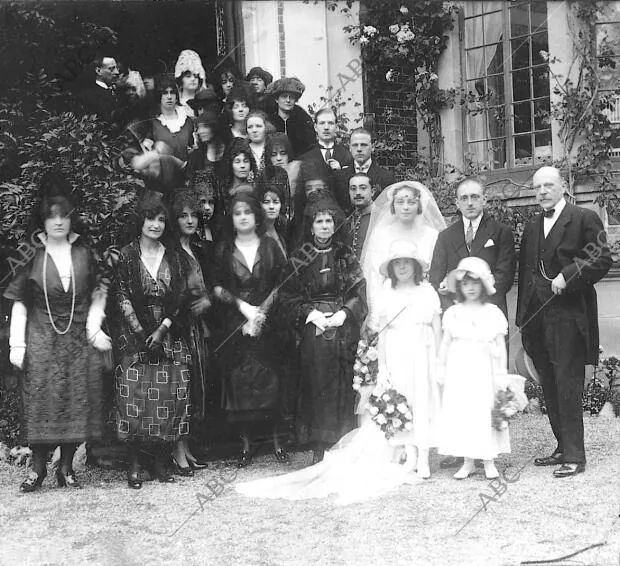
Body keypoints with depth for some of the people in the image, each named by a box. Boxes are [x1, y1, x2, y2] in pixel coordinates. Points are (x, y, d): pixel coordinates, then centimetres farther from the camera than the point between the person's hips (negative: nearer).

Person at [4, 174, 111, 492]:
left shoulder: (84, 253, 4)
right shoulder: (32, 255, -1)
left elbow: (98, 293, 9)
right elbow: (19, 302, 0)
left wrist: (94, 326, -4)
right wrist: (16, 344, -5)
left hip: (80, 340, 2)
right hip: (41, 339, -1)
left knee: (77, 403, 1)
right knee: (40, 402, -3)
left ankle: (67, 467, 12)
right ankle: (38, 468, 7)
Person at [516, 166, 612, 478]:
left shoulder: (584, 219, 0)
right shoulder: (531, 228, 19)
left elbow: (602, 257, -9)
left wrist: (567, 276, -18)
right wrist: (522, 318, 14)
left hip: (568, 315, -6)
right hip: (538, 318, 7)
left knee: (567, 386, -7)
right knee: (550, 388, 9)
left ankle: (574, 457, -2)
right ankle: (563, 448, 18)